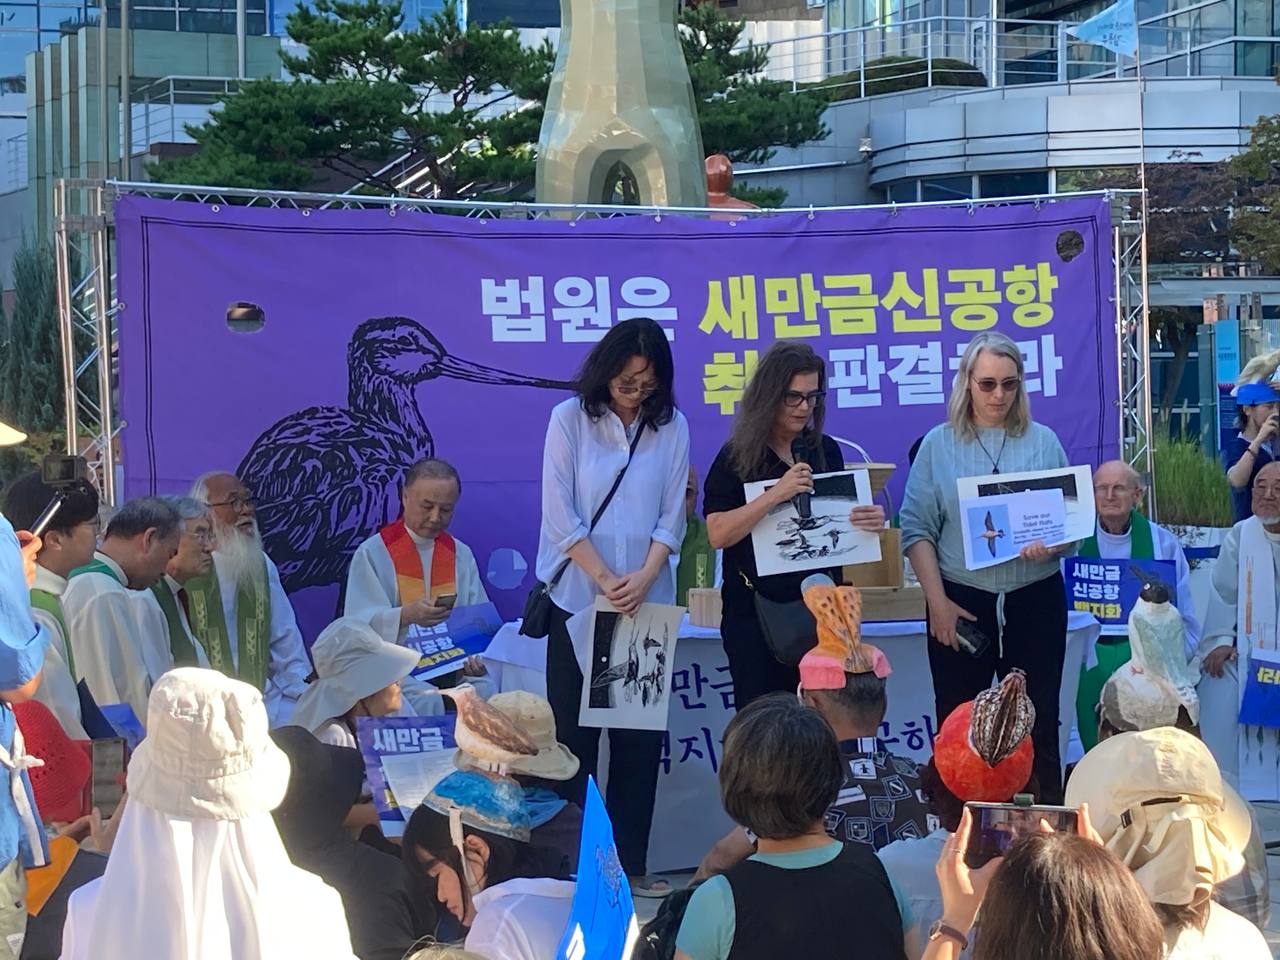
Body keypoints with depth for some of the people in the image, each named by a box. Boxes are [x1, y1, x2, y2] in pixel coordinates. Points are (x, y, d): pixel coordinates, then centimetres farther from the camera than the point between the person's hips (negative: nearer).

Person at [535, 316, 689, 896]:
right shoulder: (570, 420, -1)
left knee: (640, 737, 3)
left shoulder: (672, 428, 5)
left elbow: (670, 520, 3)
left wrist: (643, 578, -13)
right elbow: (560, 517, -6)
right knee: (573, 732, 1)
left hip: (647, 603, 2)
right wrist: (605, 580, -12)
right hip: (578, 601, -2)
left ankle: (630, 864, 10)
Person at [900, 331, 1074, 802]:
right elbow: (917, 529, 0)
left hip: (1034, 600, 1)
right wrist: (937, 601, -9)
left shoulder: (1043, 442, 7)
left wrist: (1051, 545, -17)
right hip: (960, 602, 0)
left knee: (1038, 723, 4)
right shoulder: (938, 445, 4)